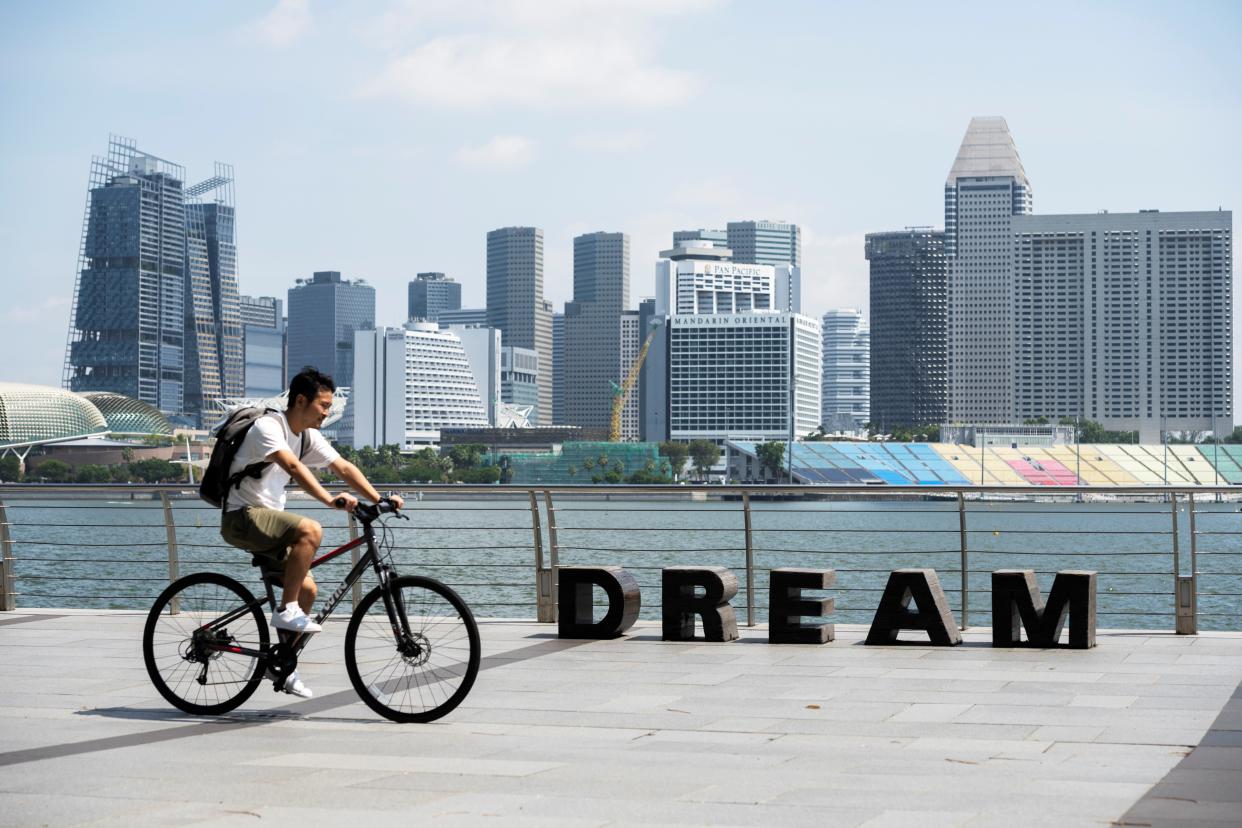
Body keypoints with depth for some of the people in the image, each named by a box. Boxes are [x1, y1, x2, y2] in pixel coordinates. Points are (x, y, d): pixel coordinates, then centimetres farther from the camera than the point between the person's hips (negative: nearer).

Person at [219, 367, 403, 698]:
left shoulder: (309, 437, 9)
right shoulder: (269, 427, -18)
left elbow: (344, 468, 6)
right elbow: (294, 467, -33)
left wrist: (379, 499, -7)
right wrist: (330, 500, -45)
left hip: (268, 517, 9)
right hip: (242, 516, -9)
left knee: (307, 589, 0)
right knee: (310, 530, -31)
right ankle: (286, 611, -23)